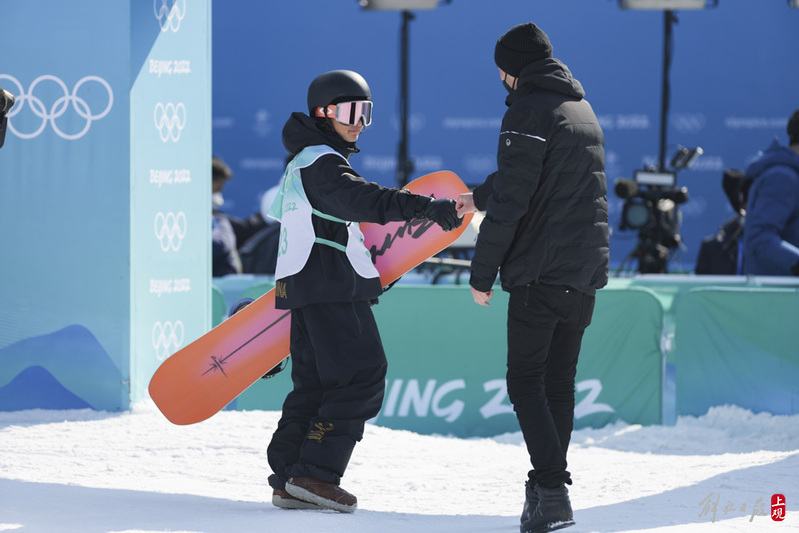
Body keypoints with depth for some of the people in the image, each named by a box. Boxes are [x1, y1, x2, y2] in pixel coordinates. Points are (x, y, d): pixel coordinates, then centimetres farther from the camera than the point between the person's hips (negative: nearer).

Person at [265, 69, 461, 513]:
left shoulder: (303, 162, 22)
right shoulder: (322, 162, -12)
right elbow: (360, 199, -30)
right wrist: (427, 207, -41)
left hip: (305, 286, 11)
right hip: (331, 287, -11)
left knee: (315, 383, 12)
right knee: (362, 377, -11)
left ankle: (288, 479, 10)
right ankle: (316, 473, -15)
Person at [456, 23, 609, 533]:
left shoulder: (529, 112, -10)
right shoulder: (583, 111, 18)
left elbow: (511, 200, -15)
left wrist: (483, 272, -8)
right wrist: (479, 197, 48)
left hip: (540, 273, -8)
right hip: (587, 271, 8)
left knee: (526, 381, -5)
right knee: (560, 381, 13)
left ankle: (553, 492, -16)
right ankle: (547, 489, 16)